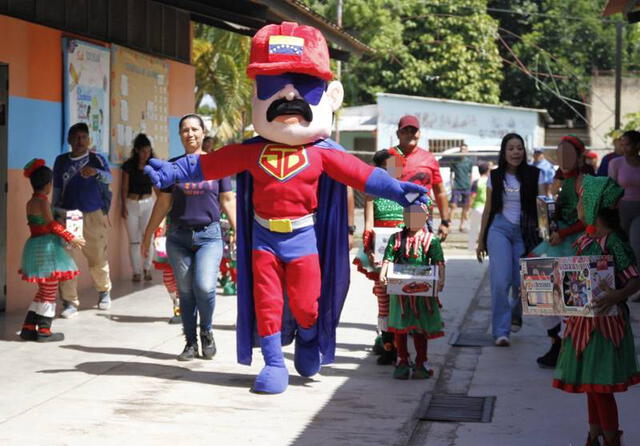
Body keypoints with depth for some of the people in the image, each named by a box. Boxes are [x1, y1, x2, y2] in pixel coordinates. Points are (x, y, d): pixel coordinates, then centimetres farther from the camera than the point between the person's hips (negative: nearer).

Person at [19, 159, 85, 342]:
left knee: (43, 291, 18)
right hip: (47, 249, -9)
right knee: (49, 292, 1)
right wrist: (71, 238, -12)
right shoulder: (43, 202, -15)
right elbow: (52, 225, -18)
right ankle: (44, 331, 5)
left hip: (34, 246, 9)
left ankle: (28, 328, 17)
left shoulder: (30, 203, 10)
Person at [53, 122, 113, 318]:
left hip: (94, 215, -1)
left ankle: (104, 292, 31)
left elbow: (109, 178, -18)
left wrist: (96, 172, -39)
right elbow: (57, 189, 15)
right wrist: (55, 213, 11)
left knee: (98, 258, 4)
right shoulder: (61, 161, 8)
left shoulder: (97, 159, 1)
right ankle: (70, 302, -1)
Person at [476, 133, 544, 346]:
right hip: (499, 230, 0)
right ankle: (501, 331, -7)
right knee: (500, 281, -12)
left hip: (525, 232, 0)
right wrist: (481, 240, 12)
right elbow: (488, 209, 11)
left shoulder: (534, 175, 2)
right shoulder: (495, 176, 6)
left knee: (522, 283, 1)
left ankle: (516, 316, 34)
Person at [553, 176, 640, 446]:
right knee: (589, 384, 16)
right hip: (583, 320, 8)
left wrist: (618, 295, -39)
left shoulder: (612, 243, -17)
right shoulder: (585, 240, 8)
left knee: (600, 386, -3)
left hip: (605, 320, -8)